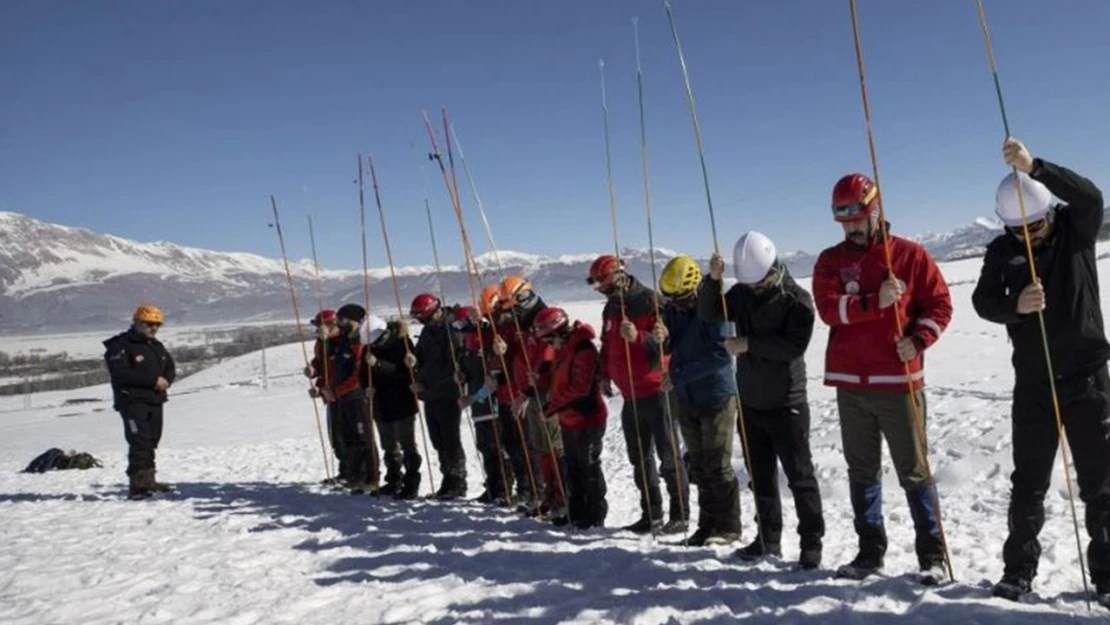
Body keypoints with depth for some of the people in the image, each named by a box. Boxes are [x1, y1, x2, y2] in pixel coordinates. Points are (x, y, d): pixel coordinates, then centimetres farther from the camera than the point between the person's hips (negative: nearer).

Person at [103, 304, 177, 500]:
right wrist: (153, 380, -22)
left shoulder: (157, 346, 16)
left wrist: (166, 381, -7)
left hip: (155, 401, 7)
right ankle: (137, 484, -12)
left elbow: (170, 368, 17)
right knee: (140, 442, -14)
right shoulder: (121, 346, -8)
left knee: (151, 441, 10)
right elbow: (121, 374, -20)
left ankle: (148, 480, 19)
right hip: (133, 401, -7)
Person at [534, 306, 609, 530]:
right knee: (573, 468, 16)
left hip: (586, 419, -10)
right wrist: (553, 404, 6)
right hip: (569, 419, 10)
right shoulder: (562, 349, 11)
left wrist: (553, 404, -18)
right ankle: (577, 512, 27)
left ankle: (595, 515, 11)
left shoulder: (583, 349, -20)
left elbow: (579, 388, -24)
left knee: (589, 468, 0)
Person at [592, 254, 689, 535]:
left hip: (655, 390, -8)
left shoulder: (650, 301, -12)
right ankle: (651, 515, 24)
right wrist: (605, 374, 14)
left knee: (668, 456, -1)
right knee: (640, 458, 14)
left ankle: (680, 515, 8)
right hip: (630, 395, 8)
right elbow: (607, 345, 23)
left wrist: (638, 337, -31)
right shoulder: (611, 308, 12)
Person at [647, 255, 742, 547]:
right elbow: (658, 352, 5)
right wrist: (657, 340, -20)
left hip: (717, 395, -6)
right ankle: (708, 524, 23)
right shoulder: (672, 311, 4)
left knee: (718, 465, -2)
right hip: (686, 399, 6)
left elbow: (720, 354, -23)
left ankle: (729, 526, 11)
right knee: (698, 467, 12)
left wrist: (678, 376, -24)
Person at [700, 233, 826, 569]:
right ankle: (768, 539, 26)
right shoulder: (742, 293, 5)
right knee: (760, 475, 14)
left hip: (786, 403, -6)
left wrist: (749, 344, -22)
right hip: (750, 401, 6)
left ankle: (811, 543, 9)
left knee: (799, 475, -1)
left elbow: (795, 345, -21)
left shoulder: (797, 299, -11)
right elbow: (710, 312, 6)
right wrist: (713, 280, -10)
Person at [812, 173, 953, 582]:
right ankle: (870, 551, 22)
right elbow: (829, 308, -8)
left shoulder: (909, 254, 3)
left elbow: (939, 303, 2)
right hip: (850, 383, 3)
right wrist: (874, 302, -21)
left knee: (914, 471, 3)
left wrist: (918, 339, -13)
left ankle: (932, 556, 14)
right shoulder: (830, 261, 7)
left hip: (898, 380, -3)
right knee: (862, 471, 11)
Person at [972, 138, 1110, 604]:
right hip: (1032, 383, 1)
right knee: (1028, 482, 7)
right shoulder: (1002, 250, 1)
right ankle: (1019, 568, 19)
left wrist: (1035, 167, -38)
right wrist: (1015, 305, -31)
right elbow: (983, 301, -8)